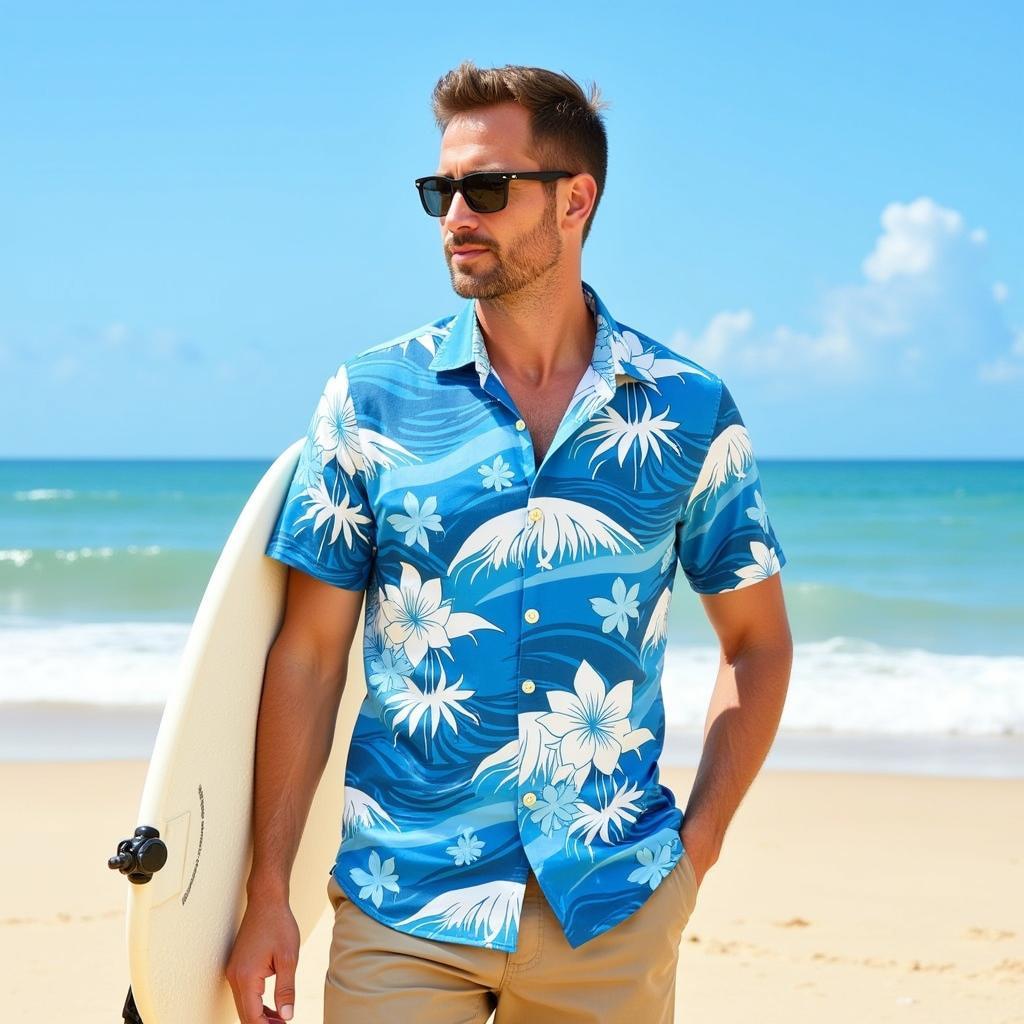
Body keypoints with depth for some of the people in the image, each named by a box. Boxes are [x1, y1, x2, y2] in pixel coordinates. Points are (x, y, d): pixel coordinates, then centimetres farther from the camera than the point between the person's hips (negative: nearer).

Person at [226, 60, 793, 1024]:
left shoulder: (686, 409, 1)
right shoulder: (370, 398, -1)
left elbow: (756, 639, 10)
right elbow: (309, 654, 0)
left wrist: (695, 849, 1)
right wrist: (267, 892, -3)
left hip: (613, 913, 1)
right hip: (403, 909, 0)